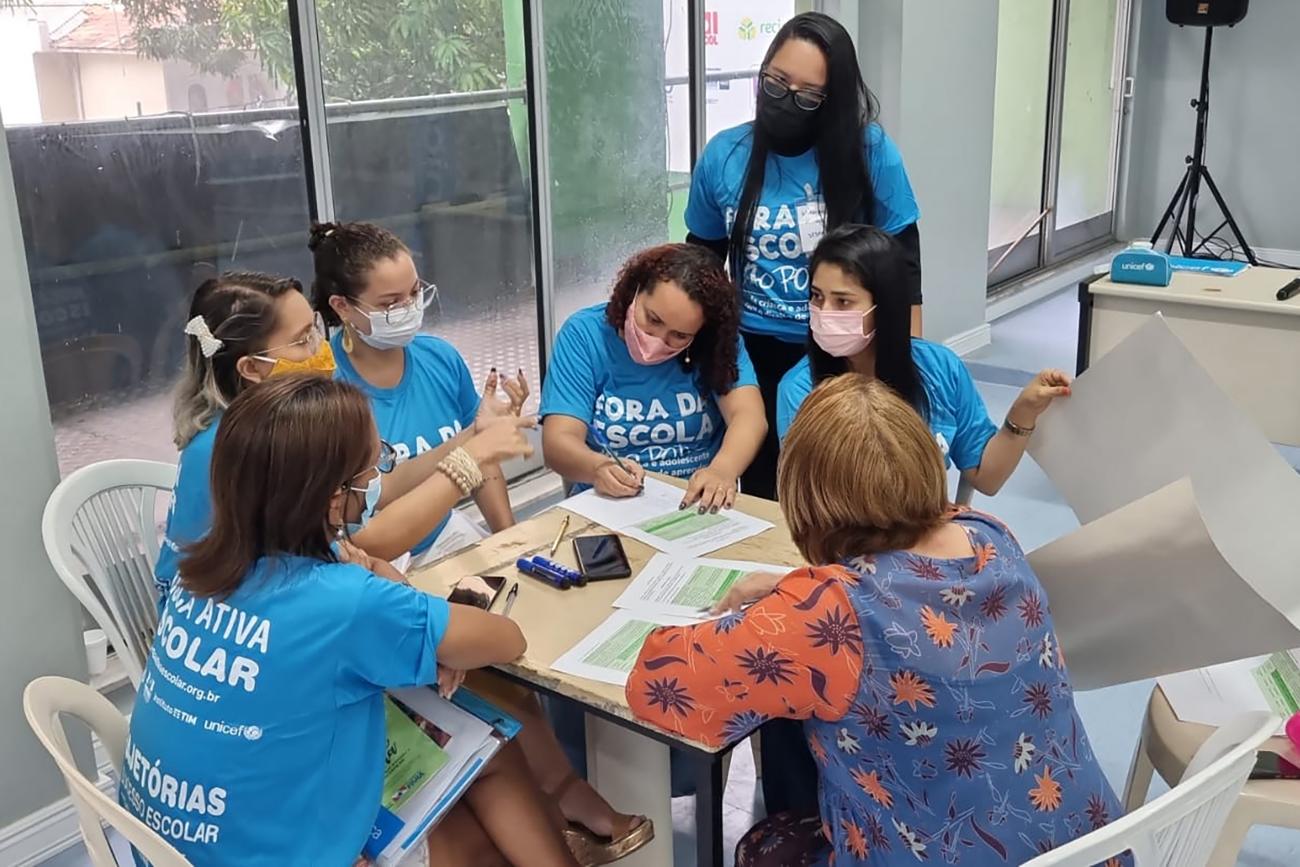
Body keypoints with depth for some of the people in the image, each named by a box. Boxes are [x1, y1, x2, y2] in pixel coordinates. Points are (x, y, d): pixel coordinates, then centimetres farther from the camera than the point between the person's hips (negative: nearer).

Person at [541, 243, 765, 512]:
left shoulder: (716, 343, -3)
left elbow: (749, 416, -15)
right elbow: (558, 442, -11)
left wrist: (722, 470, -35)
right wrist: (598, 467, -32)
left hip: (699, 506, 1)